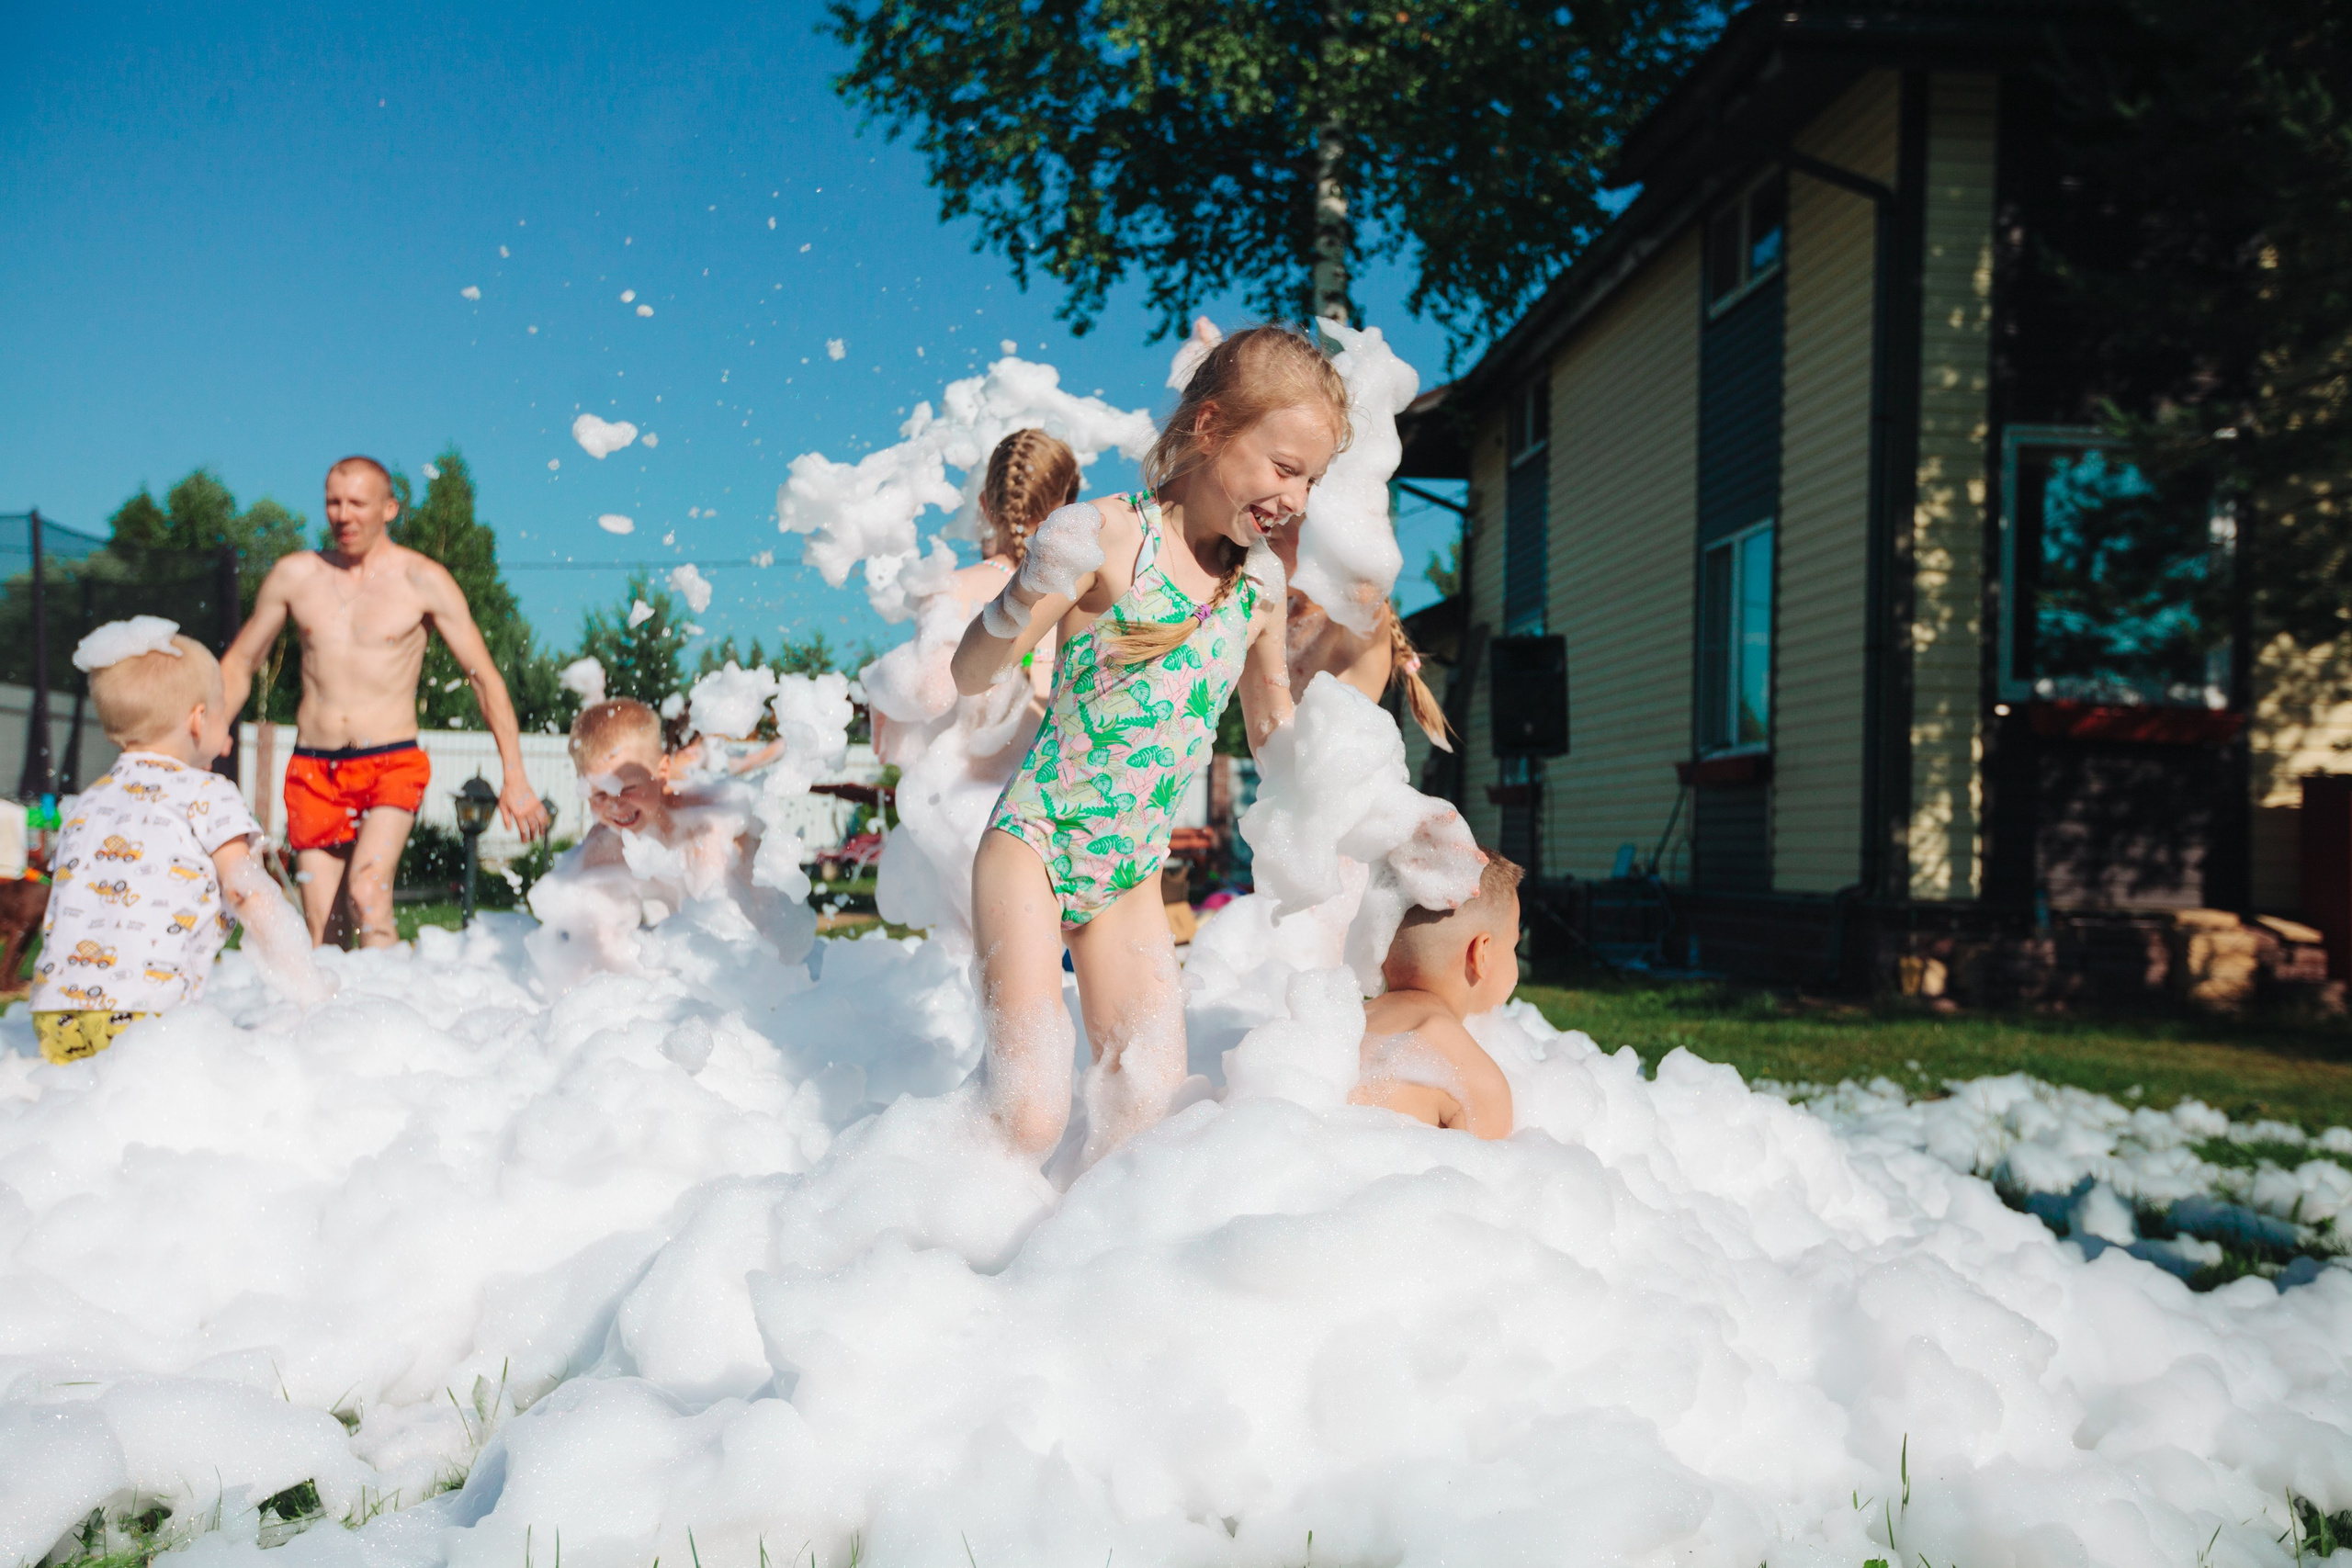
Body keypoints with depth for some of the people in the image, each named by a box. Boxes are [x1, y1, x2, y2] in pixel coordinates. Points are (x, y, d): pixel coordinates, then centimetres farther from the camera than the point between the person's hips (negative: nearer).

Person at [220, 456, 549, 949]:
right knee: (321, 933, 0)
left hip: (392, 764, -3)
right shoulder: (295, 575, 7)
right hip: (312, 769, 3)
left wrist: (514, 778, -5)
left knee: (368, 894, -24)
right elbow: (238, 664, 18)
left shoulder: (423, 580, -1)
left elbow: (485, 678, 2)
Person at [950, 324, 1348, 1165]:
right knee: (1029, 1119, -12)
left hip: (1133, 882, 6)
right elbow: (970, 677, -17)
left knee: (1145, 1105, -1)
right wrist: (1025, 599, -36)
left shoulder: (1257, 595, 7)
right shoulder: (1113, 535, -13)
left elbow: (1278, 739, 23)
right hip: (1033, 845, -6)